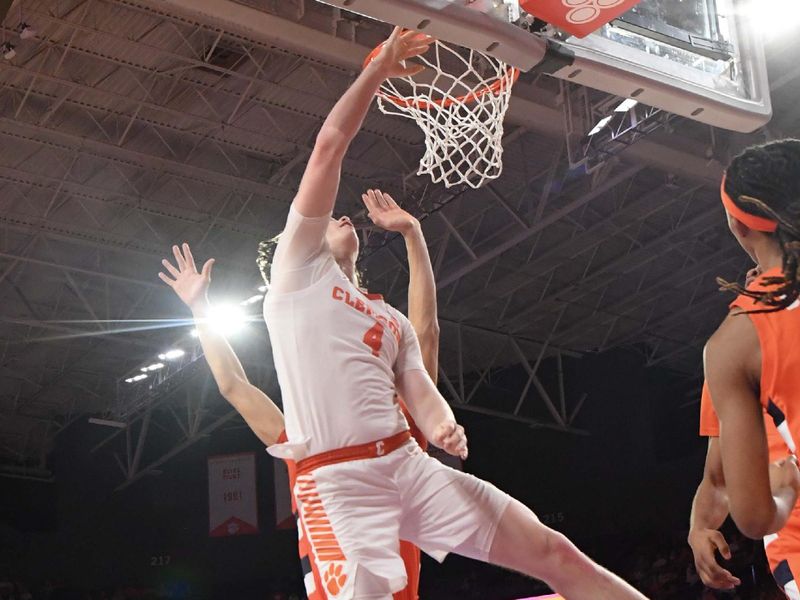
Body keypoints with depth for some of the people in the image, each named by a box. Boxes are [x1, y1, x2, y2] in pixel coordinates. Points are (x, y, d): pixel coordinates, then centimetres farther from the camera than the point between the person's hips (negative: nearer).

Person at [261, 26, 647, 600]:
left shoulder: (392, 320, 29)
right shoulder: (299, 271, 12)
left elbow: (419, 391, 12)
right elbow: (329, 148, 4)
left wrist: (444, 425, -11)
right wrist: (379, 68, 8)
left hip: (410, 463, 6)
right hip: (338, 480, -5)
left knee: (555, 554, -1)